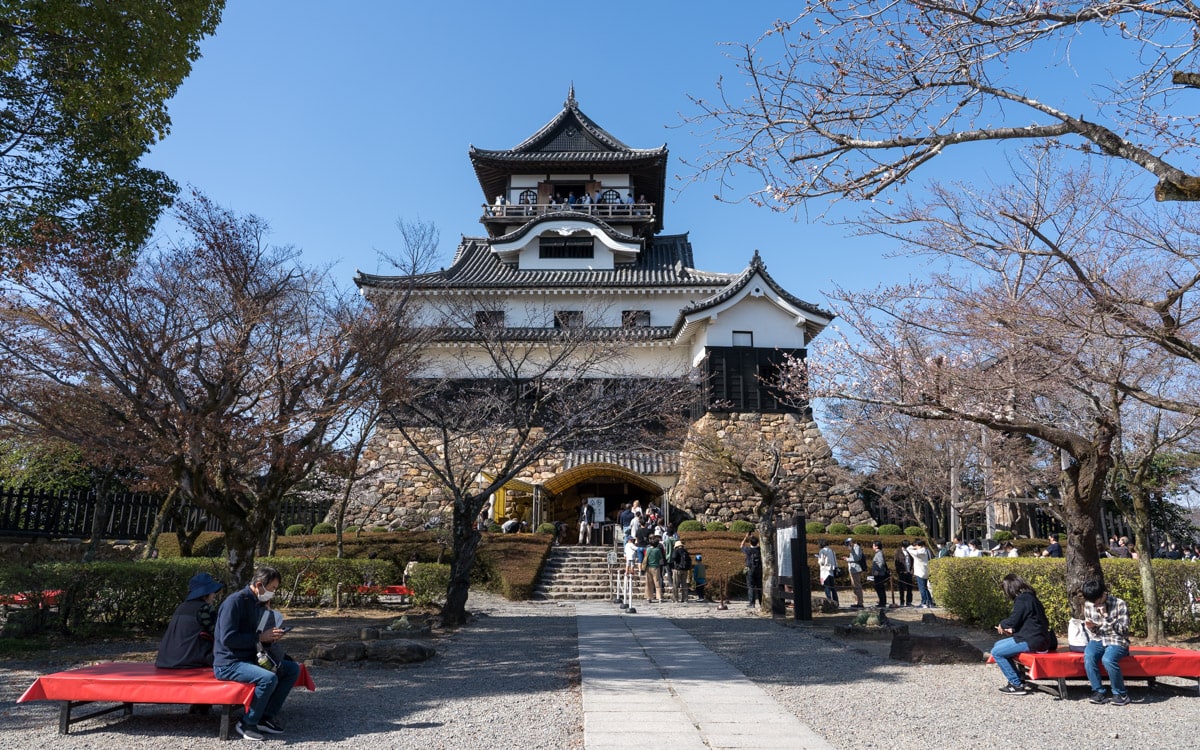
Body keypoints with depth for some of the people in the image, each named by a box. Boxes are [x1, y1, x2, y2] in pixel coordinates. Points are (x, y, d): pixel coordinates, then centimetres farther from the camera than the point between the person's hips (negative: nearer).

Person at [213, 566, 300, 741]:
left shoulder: (259, 605, 12)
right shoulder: (235, 601, -16)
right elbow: (227, 638, -24)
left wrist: (270, 638, -1)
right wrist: (260, 637, -20)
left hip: (250, 659, 9)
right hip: (228, 664, -9)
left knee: (293, 669, 1)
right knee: (269, 678, -31)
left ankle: (267, 716, 2)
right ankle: (247, 724, -11)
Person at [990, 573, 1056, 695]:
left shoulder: (1023, 600, -16)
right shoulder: (1030, 597, 15)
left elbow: (1013, 620, -17)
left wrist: (1002, 624, 2)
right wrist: (1012, 630, 16)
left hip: (1031, 641, -10)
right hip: (1036, 638, 10)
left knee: (996, 652, -8)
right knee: (997, 645, 16)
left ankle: (1017, 685, -3)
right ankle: (1014, 679, 16)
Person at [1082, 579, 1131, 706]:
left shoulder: (1119, 604, -7)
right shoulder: (1088, 605, 4)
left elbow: (1123, 630, -10)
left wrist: (1106, 616, -22)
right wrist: (1091, 627, -10)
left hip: (1117, 641, -3)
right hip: (1097, 640, 3)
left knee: (1108, 659, -35)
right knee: (1088, 656, -31)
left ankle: (1121, 694, -13)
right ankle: (1099, 692, -18)